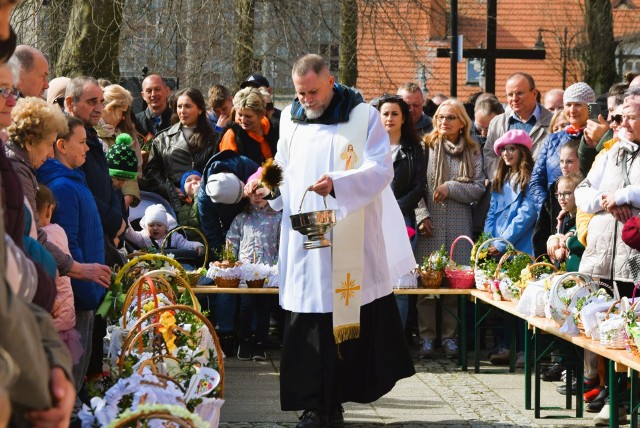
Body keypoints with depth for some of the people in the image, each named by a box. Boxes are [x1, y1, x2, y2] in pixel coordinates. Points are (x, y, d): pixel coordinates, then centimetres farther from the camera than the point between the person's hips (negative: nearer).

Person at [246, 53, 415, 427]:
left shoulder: (364, 117, -2)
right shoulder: (291, 119, 13)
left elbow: (381, 169, -11)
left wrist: (338, 184, -27)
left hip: (352, 242, -3)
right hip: (305, 239, 3)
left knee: (352, 322, 0)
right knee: (308, 325, -2)